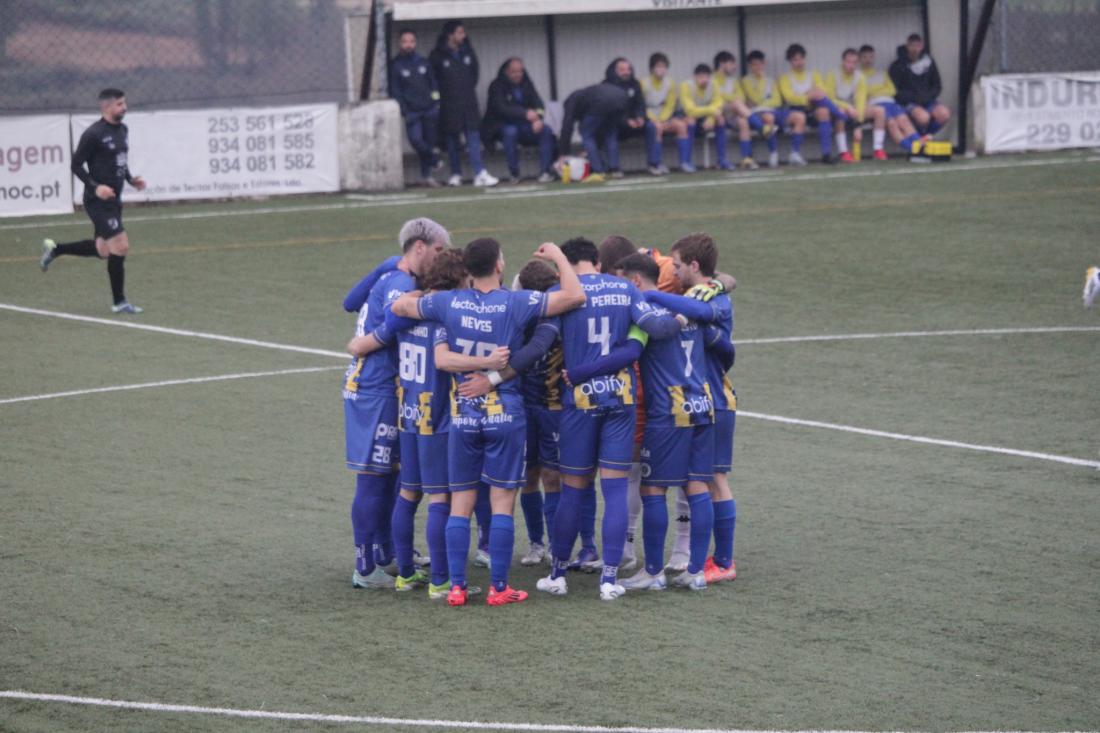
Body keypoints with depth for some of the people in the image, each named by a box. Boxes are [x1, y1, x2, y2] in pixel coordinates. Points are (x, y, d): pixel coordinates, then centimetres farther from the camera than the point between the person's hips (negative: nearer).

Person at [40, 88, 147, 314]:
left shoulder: (122, 130, 10)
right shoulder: (94, 134, -16)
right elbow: (77, 165, -13)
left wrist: (131, 179, 7)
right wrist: (95, 187, -24)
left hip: (113, 200, 9)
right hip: (99, 200, -9)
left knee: (102, 249, 16)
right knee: (120, 246, -10)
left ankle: (54, 249, 33)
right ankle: (119, 302, 2)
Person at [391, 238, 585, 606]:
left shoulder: (448, 303, -3)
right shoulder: (516, 303, -12)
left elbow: (399, 306, 12)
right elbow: (574, 296, -14)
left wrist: (426, 289, 29)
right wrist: (558, 256, 1)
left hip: (462, 414, 3)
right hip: (505, 414, -3)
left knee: (460, 503, 7)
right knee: (502, 502, 2)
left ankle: (457, 586, 6)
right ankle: (499, 587, 2)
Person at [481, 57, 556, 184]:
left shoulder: (526, 83, 6)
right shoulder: (497, 86, -9)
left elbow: (538, 103, -2)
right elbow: (502, 109, -23)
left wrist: (538, 118, -25)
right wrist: (525, 114, -35)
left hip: (523, 125, 5)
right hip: (503, 125, -5)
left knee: (546, 131, -19)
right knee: (510, 132, -37)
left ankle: (546, 171, -16)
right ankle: (514, 173, -26)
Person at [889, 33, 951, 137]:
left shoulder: (929, 63, 10)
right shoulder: (898, 65, -2)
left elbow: (937, 86, 15)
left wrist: (928, 96, -7)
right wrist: (913, 97, -16)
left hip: (927, 101, 4)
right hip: (907, 103, -4)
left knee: (944, 113, -26)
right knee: (923, 116, -36)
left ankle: (926, 135, -1)